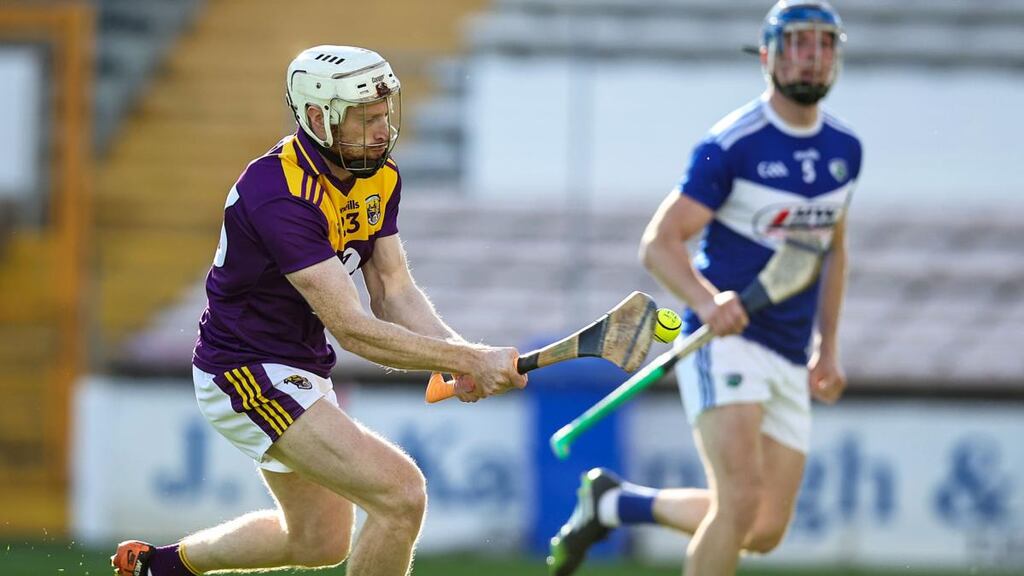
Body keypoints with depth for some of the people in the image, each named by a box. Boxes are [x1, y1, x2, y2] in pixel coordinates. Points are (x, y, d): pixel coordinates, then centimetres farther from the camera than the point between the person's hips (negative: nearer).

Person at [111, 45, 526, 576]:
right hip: (247, 373, -10)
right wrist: (469, 361, -33)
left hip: (303, 368, 10)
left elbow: (393, 293, -2)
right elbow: (352, 329, -32)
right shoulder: (279, 195, -30)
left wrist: (459, 354, -21)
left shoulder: (380, 177, -2)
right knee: (402, 495, -23)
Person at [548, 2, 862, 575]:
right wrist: (706, 301, -33)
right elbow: (659, 243, -15)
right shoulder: (732, 145, -12)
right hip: (723, 337, -7)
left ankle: (615, 501, 27)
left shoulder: (845, 149, 8)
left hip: (789, 360, 7)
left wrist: (829, 346, 19)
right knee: (743, 497, -25)